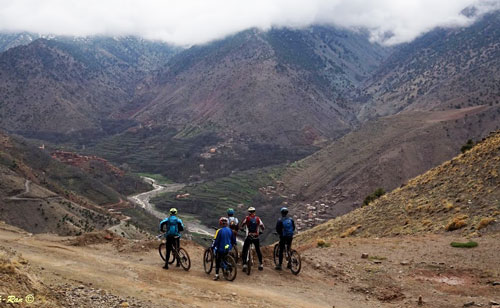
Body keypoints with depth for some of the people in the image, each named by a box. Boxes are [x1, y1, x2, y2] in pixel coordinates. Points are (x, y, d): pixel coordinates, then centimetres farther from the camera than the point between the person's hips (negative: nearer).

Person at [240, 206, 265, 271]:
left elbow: (242, 226, 6)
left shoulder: (247, 218, -3)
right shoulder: (258, 218, 2)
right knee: (258, 250, 18)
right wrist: (260, 232, 24)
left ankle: (244, 265, -2)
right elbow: (262, 227, 4)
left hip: (248, 237, -2)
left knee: (244, 251, 7)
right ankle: (261, 264, 20)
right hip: (256, 237, 2)